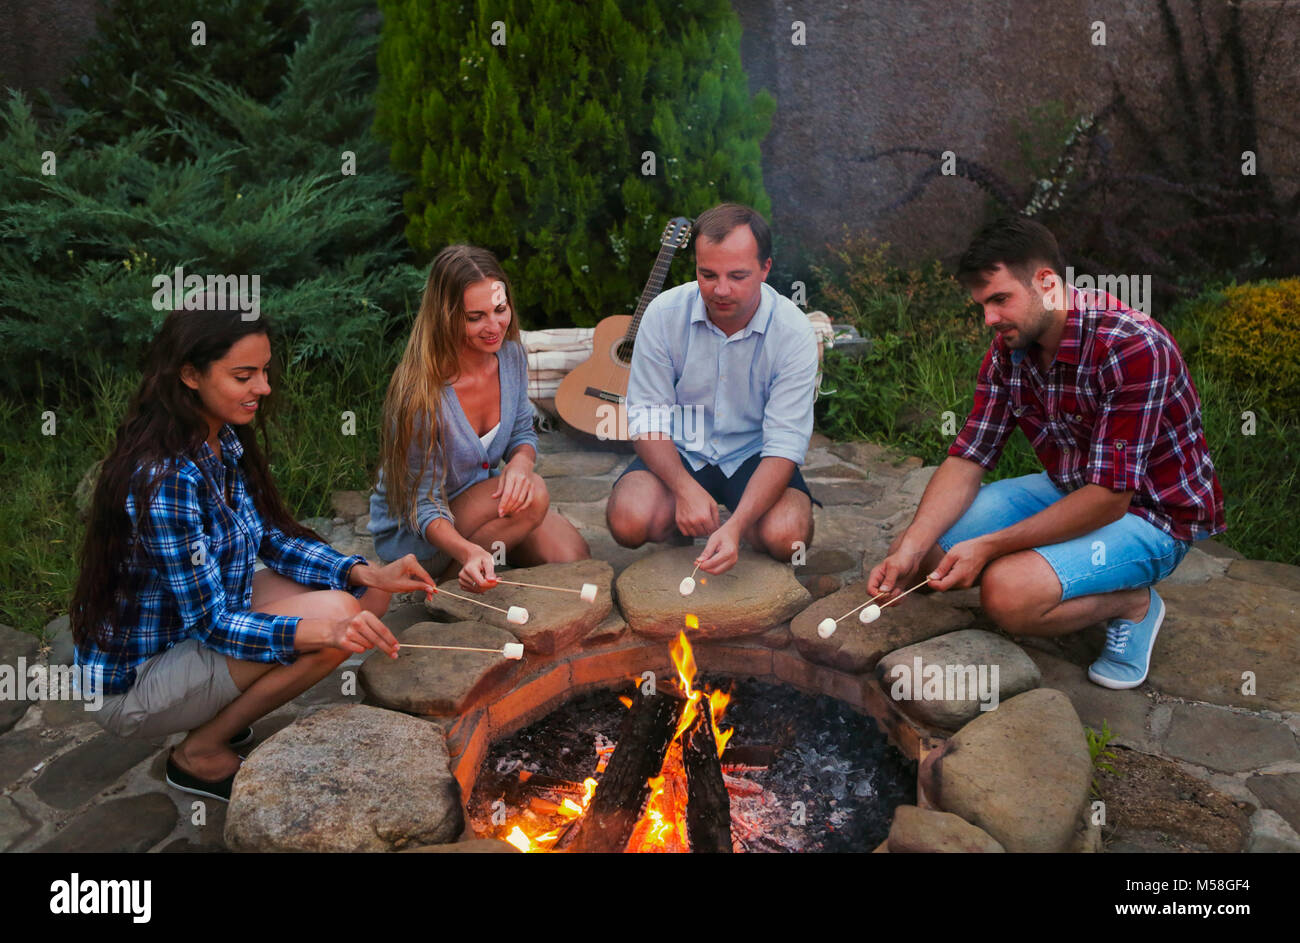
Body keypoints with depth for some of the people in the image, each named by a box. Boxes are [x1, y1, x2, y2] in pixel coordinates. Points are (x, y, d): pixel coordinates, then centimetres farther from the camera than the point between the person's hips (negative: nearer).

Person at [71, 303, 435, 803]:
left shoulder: (226, 442, -3)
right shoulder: (164, 478, -29)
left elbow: (274, 539, 2)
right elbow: (210, 622, -28)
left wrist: (367, 574, -13)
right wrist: (323, 631, -42)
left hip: (204, 622, 8)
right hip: (131, 684, -8)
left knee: (363, 595, -1)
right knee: (334, 611, -25)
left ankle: (218, 714, 8)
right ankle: (200, 753, -4)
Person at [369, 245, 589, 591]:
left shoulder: (511, 354, -10)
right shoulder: (421, 393, -29)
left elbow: (523, 434, 4)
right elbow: (423, 508, -25)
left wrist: (520, 462, -21)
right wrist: (467, 551, -46)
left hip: (482, 504, 6)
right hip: (410, 537, -6)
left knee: (574, 559, -15)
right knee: (534, 495, -29)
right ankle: (442, 583, -11)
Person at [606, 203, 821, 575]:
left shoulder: (794, 332, -17)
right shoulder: (663, 314, -13)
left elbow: (785, 444, -20)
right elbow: (646, 417, -10)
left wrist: (737, 525, -36)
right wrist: (686, 488, -28)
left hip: (754, 457, 0)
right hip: (680, 451, 1)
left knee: (786, 535, -29)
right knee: (628, 520, -27)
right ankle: (686, 526, 8)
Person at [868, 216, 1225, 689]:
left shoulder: (1132, 348, -29)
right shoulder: (1008, 348, -6)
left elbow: (1109, 496, -30)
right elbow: (966, 459, -7)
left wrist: (988, 546, -29)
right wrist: (910, 550, -21)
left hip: (1149, 512, -7)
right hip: (1068, 490, 8)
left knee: (1008, 593, -31)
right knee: (919, 549, -5)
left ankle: (1132, 603, -3)